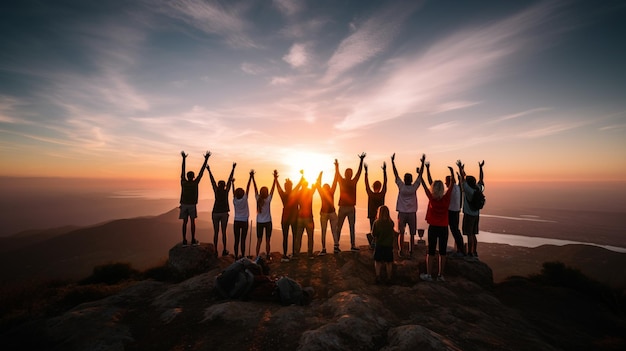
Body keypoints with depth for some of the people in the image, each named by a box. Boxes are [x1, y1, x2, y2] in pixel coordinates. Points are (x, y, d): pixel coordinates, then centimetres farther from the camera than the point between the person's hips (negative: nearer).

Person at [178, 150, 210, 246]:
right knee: (192, 221, 5)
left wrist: (184, 158, 16)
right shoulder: (195, 183, -7)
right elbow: (201, 171, -7)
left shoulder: (183, 182, -1)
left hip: (184, 204, 2)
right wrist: (206, 159, -4)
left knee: (185, 222, 4)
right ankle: (193, 240, 4)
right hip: (192, 204, -2)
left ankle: (184, 240, 1)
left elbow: (182, 171, 8)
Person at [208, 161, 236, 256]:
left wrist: (209, 170, 6)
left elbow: (212, 181, 1)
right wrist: (233, 168, -2)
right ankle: (224, 250, 6)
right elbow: (230, 180, -5)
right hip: (224, 213, -1)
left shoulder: (216, 191, -3)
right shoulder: (226, 192, -6)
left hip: (215, 213, 1)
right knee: (223, 232, 4)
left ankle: (215, 250, 6)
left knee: (216, 232, 5)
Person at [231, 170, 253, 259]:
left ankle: (236, 256, 9)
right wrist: (250, 176, -6)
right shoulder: (244, 199, -10)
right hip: (244, 222, -2)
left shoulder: (235, 200, -3)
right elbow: (248, 187, -8)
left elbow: (233, 191, 11)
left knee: (236, 240, 6)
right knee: (243, 240, 2)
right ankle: (242, 256, 5)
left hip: (236, 222, 2)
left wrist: (232, 182, 25)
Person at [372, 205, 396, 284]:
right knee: (388, 262, 14)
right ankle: (389, 278, 23)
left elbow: (373, 234, -9)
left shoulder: (376, 222, -15)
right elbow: (393, 235, 1)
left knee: (378, 262, 13)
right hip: (389, 245, 1)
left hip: (379, 245, -1)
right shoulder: (391, 223, -10)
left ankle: (378, 277, 14)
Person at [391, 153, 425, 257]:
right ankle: (410, 251, 9)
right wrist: (423, 162, 6)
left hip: (402, 213, 0)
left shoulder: (401, 186, -7)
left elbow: (396, 174, -2)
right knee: (412, 234, 8)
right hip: (412, 213, 0)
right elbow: (420, 174, 0)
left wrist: (392, 161, 2)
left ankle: (401, 251, 8)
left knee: (401, 233, 6)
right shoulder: (414, 187, -7)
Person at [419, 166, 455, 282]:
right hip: (444, 228, 2)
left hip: (433, 228, -1)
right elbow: (452, 185, 3)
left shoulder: (431, 198, -12)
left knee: (431, 252, 5)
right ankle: (440, 275, 17)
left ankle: (429, 275, 10)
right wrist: (452, 172, 12)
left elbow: (424, 186, -4)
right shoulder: (446, 198, -8)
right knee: (442, 252, 10)